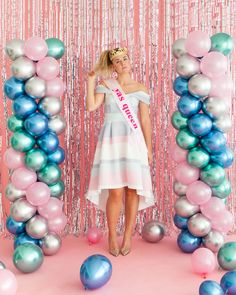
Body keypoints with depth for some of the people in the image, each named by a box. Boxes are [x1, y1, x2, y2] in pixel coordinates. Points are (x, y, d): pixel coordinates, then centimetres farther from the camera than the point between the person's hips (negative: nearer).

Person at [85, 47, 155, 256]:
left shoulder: (140, 89, 8)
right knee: (115, 192, -5)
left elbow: (145, 120, 7)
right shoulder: (106, 86, 8)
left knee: (132, 190, 0)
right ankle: (112, 236, 12)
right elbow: (91, 107, -7)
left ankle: (128, 236, 15)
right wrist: (91, 81, -1)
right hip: (111, 141, -1)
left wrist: (149, 148, 4)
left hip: (133, 141, 1)